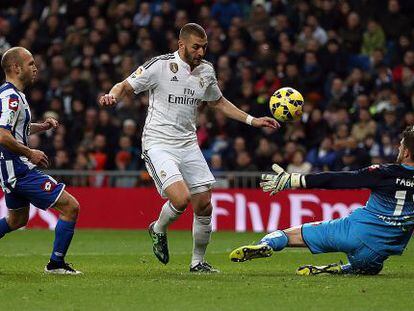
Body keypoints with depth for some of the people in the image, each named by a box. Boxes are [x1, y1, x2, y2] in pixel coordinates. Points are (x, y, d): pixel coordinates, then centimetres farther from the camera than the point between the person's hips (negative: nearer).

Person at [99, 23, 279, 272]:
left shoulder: (206, 71, 7)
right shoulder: (160, 65, -10)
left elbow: (218, 102, 25)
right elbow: (125, 86, -3)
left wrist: (252, 120, 19)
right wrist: (112, 97, -27)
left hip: (188, 144, 6)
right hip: (158, 144, -6)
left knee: (204, 207, 1)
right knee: (181, 199, -23)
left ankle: (198, 261, 20)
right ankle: (158, 230, 10)